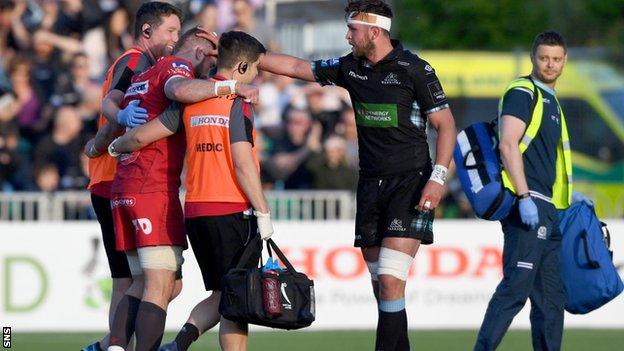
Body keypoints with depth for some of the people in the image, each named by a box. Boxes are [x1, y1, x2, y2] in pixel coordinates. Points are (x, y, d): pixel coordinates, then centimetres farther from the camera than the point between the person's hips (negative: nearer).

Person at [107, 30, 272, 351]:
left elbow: (141, 136, 9)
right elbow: (243, 164, -15)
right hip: (233, 210, -6)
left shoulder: (191, 100, 9)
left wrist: (115, 147, 30)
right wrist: (263, 212, -12)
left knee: (221, 296, 15)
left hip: (195, 209, 6)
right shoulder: (236, 103, -9)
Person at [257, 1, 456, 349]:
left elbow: (446, 124, -6)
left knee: (390, 280, -17)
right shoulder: (351, 68, 9)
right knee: (380, 282, 5)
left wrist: (438, 176, -17)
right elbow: (296, 67, 17)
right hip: (371, 186, 7)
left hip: (410, 183, -7)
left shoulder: (414, 69, -9)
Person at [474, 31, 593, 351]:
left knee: (552, 294, 10)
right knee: (516, 287, -15)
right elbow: (509, 144, -17)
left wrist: (568, 195, 27)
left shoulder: (549, 100, 22)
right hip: (529, 206, -10)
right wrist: (524, 197, -24)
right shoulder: (522, 93, -7)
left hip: (549, 209, 10)